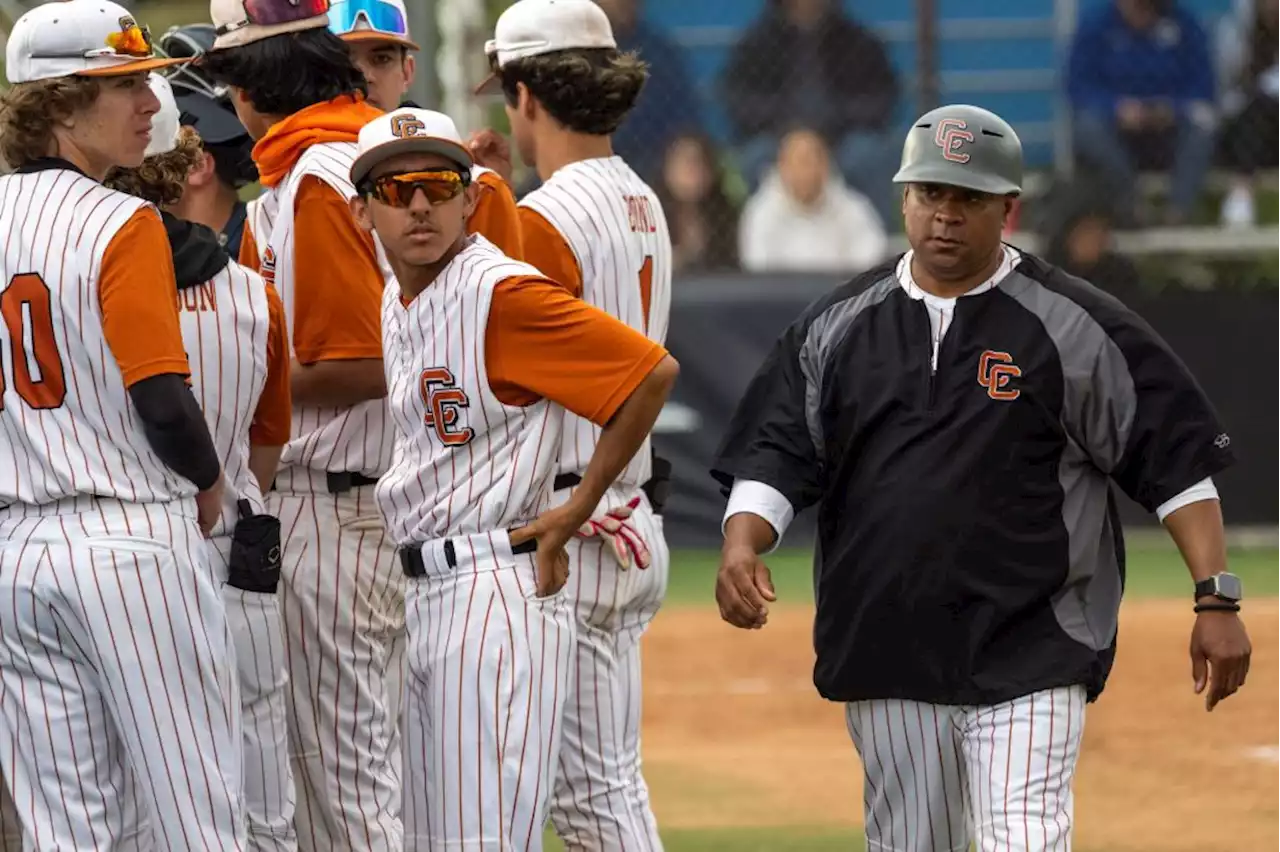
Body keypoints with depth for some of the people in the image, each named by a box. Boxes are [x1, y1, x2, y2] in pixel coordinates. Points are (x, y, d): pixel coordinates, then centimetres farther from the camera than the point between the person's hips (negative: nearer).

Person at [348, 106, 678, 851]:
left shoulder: (500, 293, -14)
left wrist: (575, 511, -11)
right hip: (430, 594, 10)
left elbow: (652, 371, -16)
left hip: (498, 589, -10)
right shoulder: (398, 305, 14)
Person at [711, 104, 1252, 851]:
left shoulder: (1074, 326, -3)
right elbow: (774, 455, 7)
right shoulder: (837, 327, 8)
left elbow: (1178, 459, -3)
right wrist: (742, 545, -13)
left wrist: (1216, 599, -10)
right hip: (886, 652, 4)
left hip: (1029, 655, -4)